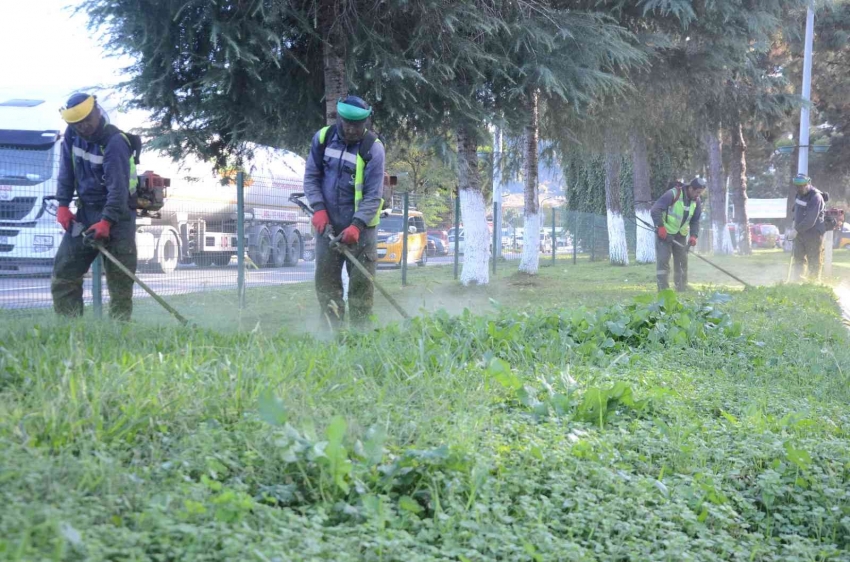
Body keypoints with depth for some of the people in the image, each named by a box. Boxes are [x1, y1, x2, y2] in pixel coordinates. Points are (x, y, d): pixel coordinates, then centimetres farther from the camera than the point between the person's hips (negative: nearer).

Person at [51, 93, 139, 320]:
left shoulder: (115, 142, -22)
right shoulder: (72, 135, 0)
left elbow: (118, 187, -26)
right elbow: (66, 171, 6)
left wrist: (106, 222, -32)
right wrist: (63, 205, -4)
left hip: (116, 214, -7)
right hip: (85, 212, 7)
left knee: (119, 280, -8)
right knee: (63, 272, 3)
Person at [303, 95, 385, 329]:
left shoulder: (373, 148, -12)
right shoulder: (323, 138, -1)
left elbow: (373, 196, -14)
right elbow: (311, 177, 6)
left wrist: (357, 226, -24)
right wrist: (319, 209, -8)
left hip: (360, 225, -3)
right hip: (328, 223, 3)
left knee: (361, 282, -2)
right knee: (325, 279, 3)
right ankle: (333, 331, 8)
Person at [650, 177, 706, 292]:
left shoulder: (696, 201, -1)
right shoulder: (672, 194, -23)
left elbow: (695, 221, 7)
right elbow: (655, 210, -24)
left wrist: (693, 235, -10)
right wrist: (660, 226, -30)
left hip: (681, 235, 7)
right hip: (665, 233, -6)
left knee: (682, 262, 8)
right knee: (663, 261, -10)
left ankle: (682, 290, 16)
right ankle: (663, 290, -8)